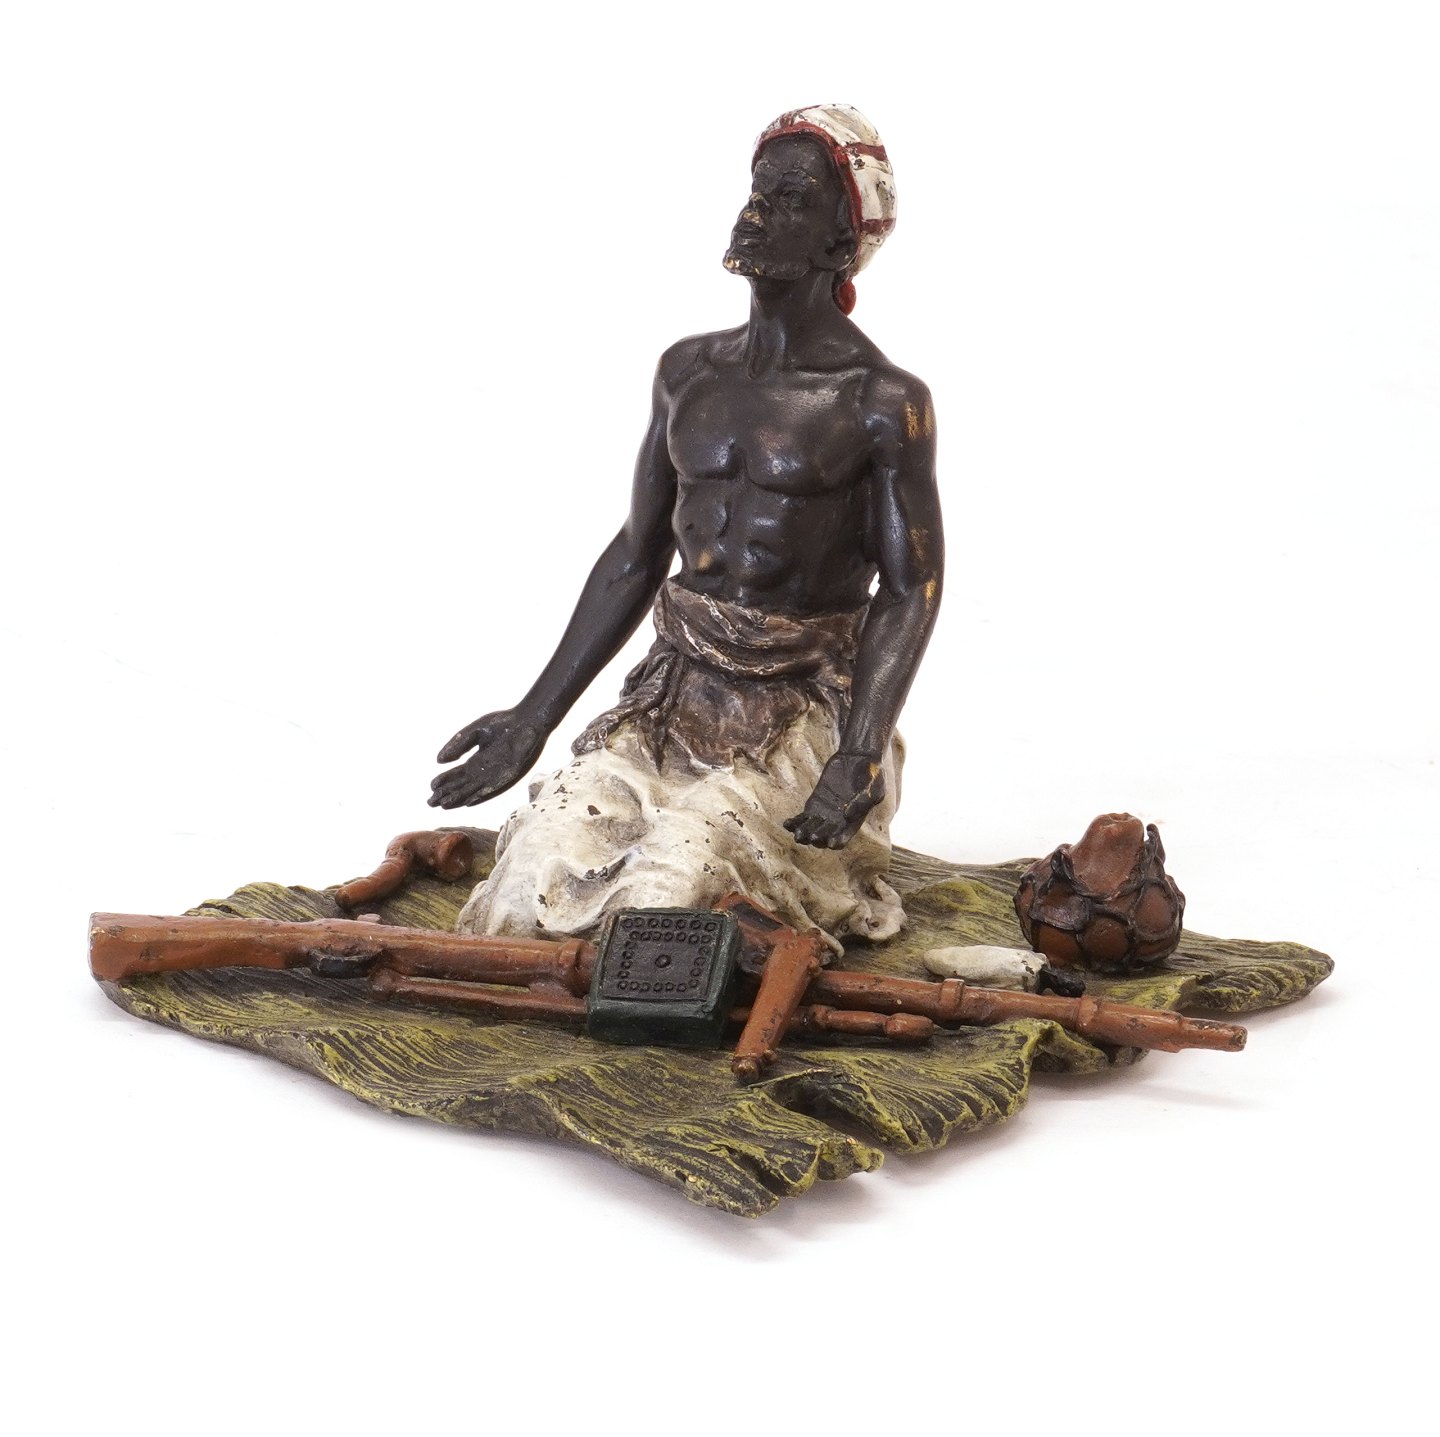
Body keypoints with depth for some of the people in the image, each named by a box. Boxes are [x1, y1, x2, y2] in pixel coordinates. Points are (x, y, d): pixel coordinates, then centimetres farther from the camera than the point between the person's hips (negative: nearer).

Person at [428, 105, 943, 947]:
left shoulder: (882, 402, -8)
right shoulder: (689, 371, 9)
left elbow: (909, 592, -8)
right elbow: (636, 559, 14)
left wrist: (858, 758, -22)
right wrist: (535, 717, 12)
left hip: (806, 717, -5)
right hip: (674, 700, 5)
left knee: (663, 898, -26)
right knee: (527, 900, -11)